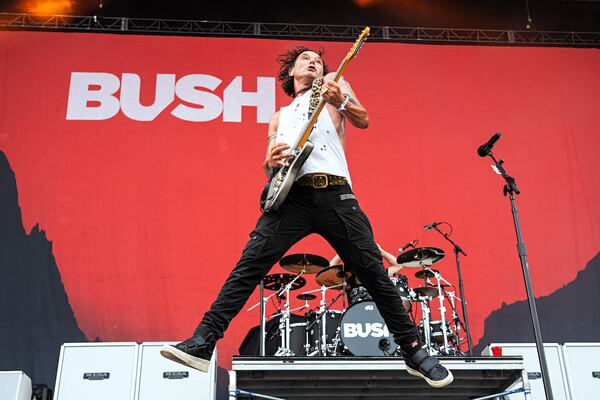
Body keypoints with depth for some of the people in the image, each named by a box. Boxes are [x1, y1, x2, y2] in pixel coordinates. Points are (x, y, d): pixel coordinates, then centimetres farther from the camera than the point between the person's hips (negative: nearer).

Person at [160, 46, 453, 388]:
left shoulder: (333, 84, 22)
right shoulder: (279, 117, 30)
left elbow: (363, 121, 5)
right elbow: (270, 168, 24)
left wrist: (341, 100, -16)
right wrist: (271, 163, -1)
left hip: (335, 193, -2)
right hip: (291, 194, 3)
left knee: (373, 271, -4)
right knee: (250, 263, -13)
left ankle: (414, 351, 8)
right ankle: (203, 343, -13)